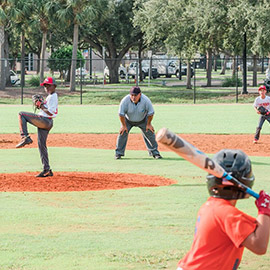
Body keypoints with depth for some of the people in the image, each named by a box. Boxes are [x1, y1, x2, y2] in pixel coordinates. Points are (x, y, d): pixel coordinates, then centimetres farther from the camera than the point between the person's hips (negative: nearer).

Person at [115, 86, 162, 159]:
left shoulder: (145, 100, -31)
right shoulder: (125, 100, -32)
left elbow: (151, 112, -17)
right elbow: (121, 114, -20)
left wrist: (148, 124, -10)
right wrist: (124, 125, -15)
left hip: (142, 120, 0)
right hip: (128, 120, 0)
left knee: (150, 133, -5)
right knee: (123, 133, -12)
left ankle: (154, 152, 9)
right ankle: (118, 153, 2)